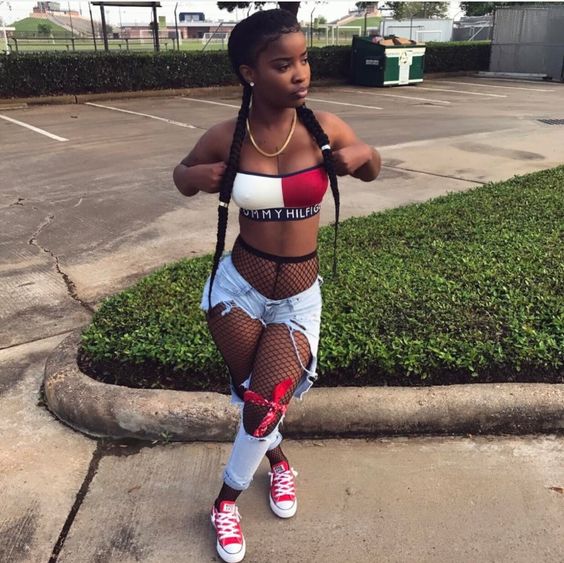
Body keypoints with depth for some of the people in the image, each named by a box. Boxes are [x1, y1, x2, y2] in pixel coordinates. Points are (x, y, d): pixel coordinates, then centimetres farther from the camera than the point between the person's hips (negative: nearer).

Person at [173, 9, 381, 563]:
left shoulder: (324, 127, -10)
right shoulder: (225, 138, -11)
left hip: (298, 301, 0)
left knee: (266, 407, -4)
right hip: (236, 287, 0)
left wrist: (363, 154, -15)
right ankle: (277, 459, 45)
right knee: (254, 397, 9)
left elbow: (371, 170, 9)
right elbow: (181, 175, 8)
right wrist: (195, 176, -16)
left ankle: (226, 499, 26)